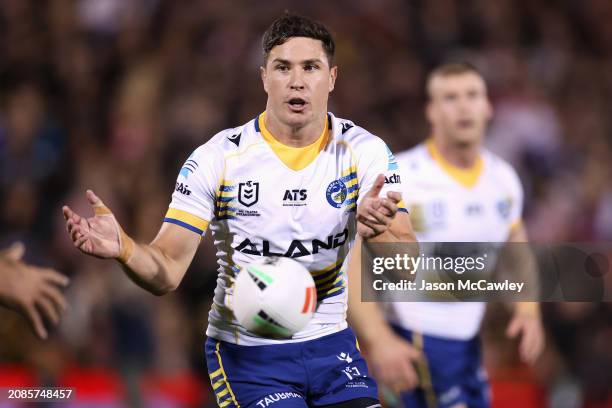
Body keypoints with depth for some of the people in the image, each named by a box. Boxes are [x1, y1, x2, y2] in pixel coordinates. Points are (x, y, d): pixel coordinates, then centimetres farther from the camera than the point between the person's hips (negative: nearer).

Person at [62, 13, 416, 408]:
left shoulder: (363, 150, -6)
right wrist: (124, 248, -36)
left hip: (330, 343, 3)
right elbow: (167, 271, -14)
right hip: (245, 350, -3)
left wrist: (378, 232, -37)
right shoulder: (217, 158, -11)